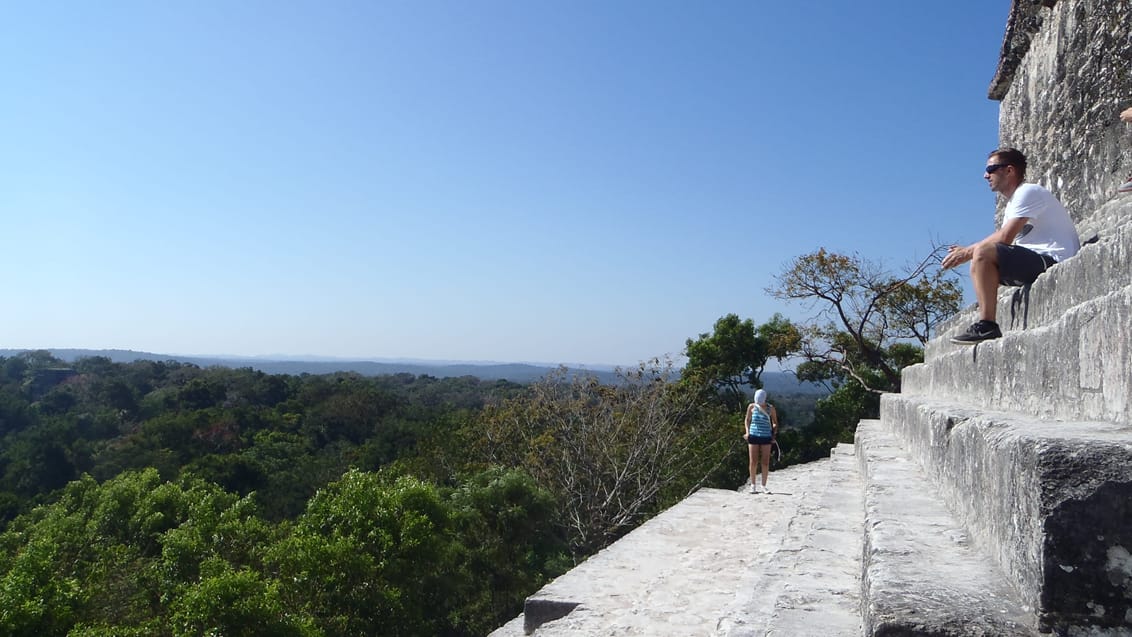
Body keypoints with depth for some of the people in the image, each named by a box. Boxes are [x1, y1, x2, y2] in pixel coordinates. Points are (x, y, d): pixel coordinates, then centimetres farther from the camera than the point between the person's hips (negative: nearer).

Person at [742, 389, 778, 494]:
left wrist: (774, 435, 1)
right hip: (753, 436, 0)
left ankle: (764, 486, 12)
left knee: (765, 463, 1)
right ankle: (753, 485, 11)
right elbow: (747, 420, 13)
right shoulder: (752, 406, 3)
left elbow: (775, 422, 13)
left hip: (766, 437, 0)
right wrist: (747, 432, 0)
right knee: (753, 462, 0)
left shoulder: (770, 408, 2)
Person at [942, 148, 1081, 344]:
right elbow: (1002, 243, 13)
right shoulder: (1013, 203, 24)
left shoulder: (1028, 192, -7)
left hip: (1054, 260, -10)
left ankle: (986, 326, -28)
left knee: (983, 253, -24)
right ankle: (986, 326, 3)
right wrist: (967, 252, -2)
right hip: (1038, 264, 10)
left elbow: (1005, 238, -18)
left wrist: (968, 252, -9)